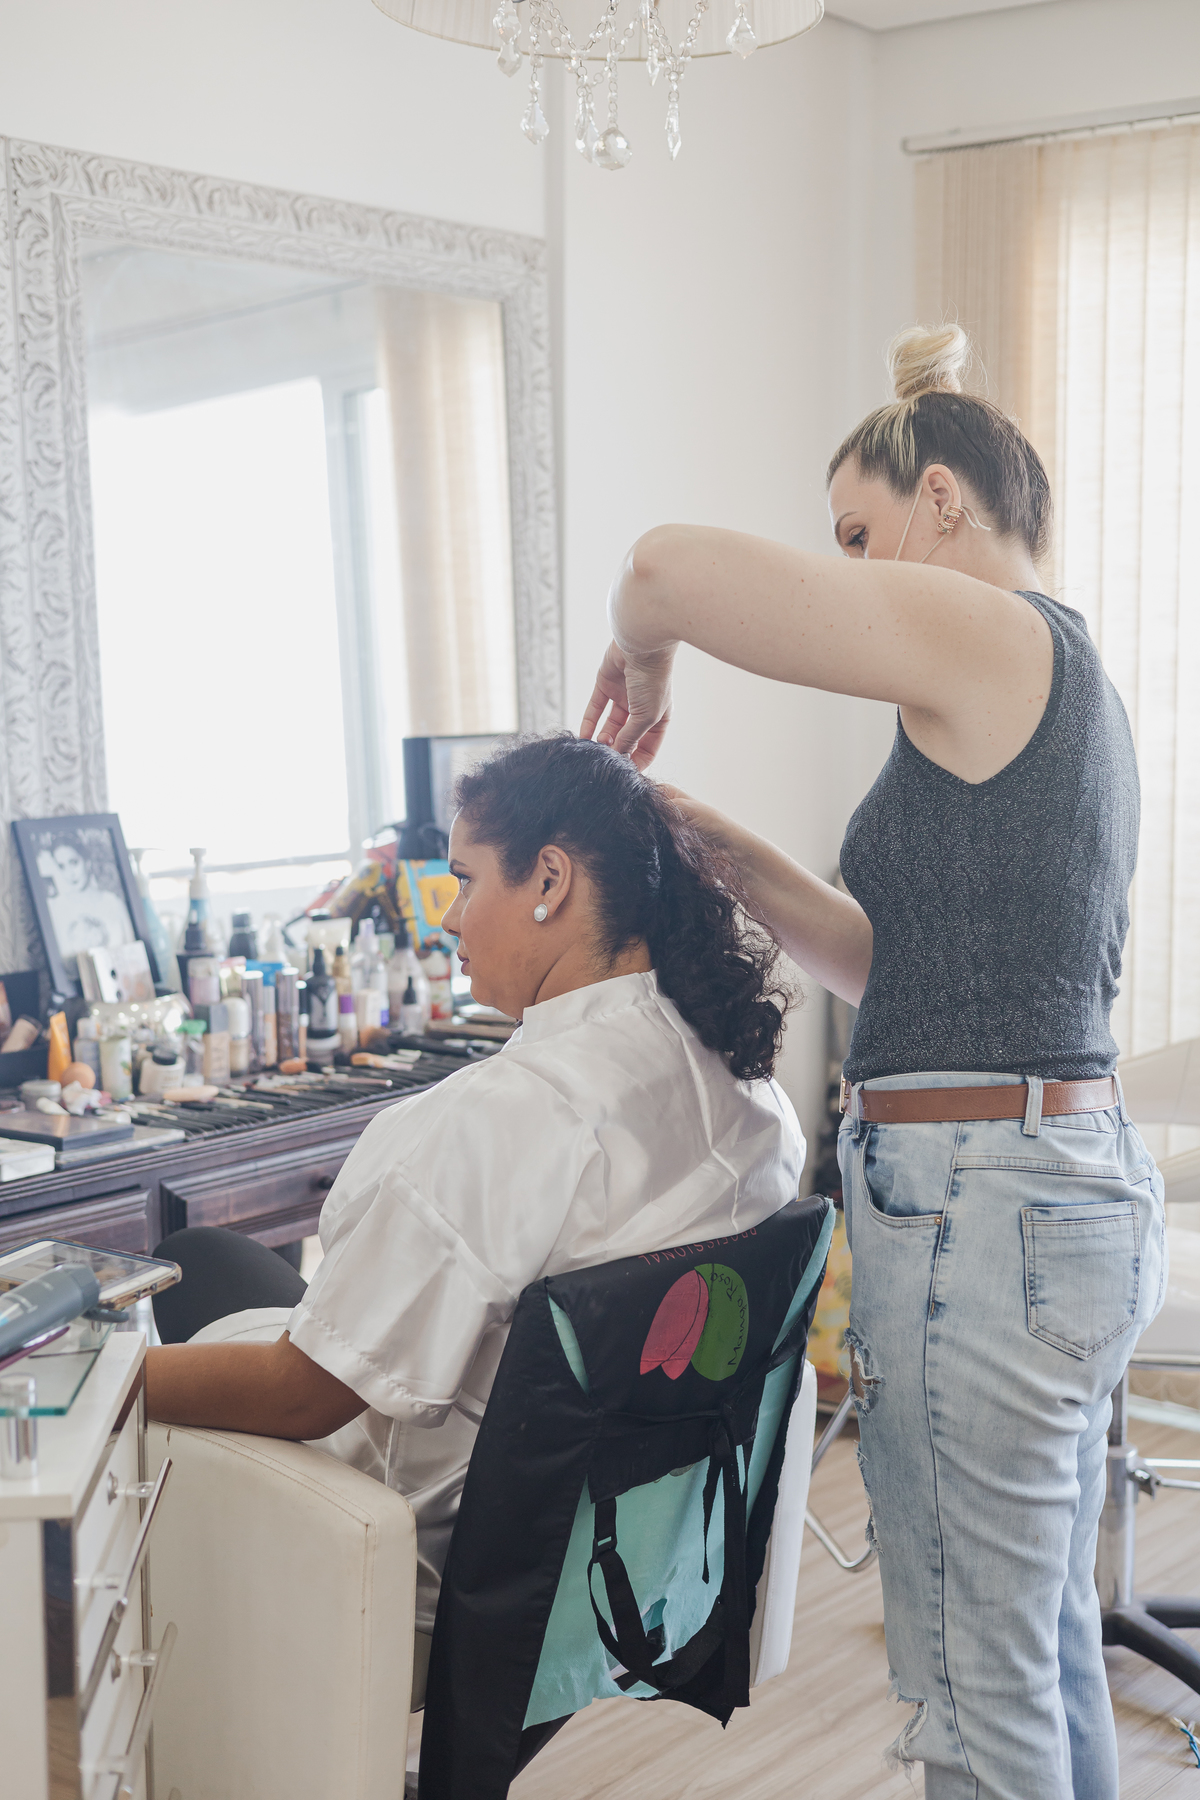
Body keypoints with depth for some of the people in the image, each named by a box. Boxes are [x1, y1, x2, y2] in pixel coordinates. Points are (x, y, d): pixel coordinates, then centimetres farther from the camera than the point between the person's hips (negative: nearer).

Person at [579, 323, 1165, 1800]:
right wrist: (728, 851, 10)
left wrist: (639, 661, -1)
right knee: (1051, 1638, 22)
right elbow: (899, 965, 17)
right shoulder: (1062, 680, 17)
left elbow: (670, 565, -22)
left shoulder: (992, 634, -12)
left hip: (978, 1205, -10)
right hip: (1076, 1179, 10)